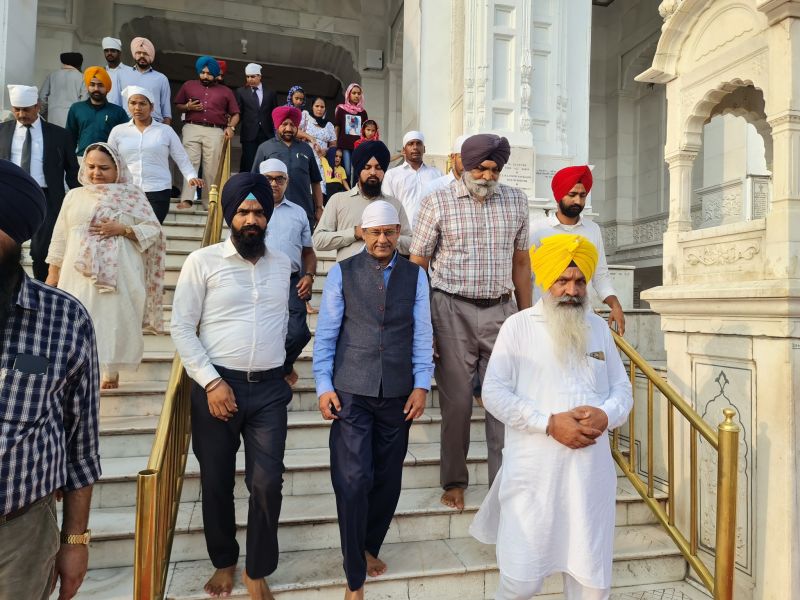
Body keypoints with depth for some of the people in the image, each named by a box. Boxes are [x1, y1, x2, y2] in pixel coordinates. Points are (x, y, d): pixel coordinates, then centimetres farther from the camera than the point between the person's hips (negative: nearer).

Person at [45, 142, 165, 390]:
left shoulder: (132, 196, 3)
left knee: (116, 321, 4)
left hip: (119, 275, -2)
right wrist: (53, 273, 9)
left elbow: (154, 230, -2)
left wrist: (123, 229, -15)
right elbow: (60, 238, 12)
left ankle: (111, 372, 19)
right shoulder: (74, 195, 12)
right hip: (80, 276, 2)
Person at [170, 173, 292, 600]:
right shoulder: (203, 261, -4)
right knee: (216, 482, 11)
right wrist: (211, 381, -11)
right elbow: (181, 328, -5)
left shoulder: (282, 263, 8)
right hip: (217, 385, -2)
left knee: (267, 483, 0)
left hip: (269, 388, 2)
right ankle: (224, 563, 35)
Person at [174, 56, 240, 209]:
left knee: (212, 168, -4)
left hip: (215, 132, 0)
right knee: (190, 163, -11)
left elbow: (235, 114, 16)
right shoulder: (188, 86, 18)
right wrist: (187, 107, -1)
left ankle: (208, 203, 0)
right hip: (192, 129, 0)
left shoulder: (225, 91, 17)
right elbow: (178, 106, 21)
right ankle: (186, 200, -18)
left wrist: (230, 127, -3)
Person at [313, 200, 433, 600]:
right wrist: (323, 385, -4)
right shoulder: (341, 273, 1)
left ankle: (369, 548, 38)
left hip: (398, 394, 2)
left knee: (388, 480, 12)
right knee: (353, 480, -3)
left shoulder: (415, 276, 6)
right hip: (351, 391, -2)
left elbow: (422, 334, 5)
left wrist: (421, 385, -2)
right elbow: (325, 334, 1)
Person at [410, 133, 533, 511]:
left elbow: (521, 261, 15)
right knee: (457, 402, 5)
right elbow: (417, 264, -1)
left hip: (500, 310, 3)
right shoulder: (438, 202, -1)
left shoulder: (516, 202, 9)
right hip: (452, 310, -2)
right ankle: (454, 482, 24)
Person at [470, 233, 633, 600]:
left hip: (591, 471, 4)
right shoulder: (518, 326, -1)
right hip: (534, 472, -3)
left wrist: (606, 415, -8)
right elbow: (494, 392, -7)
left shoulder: (599, 328, 12)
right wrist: (549, 423, -16)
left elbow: (622, 390, 14)